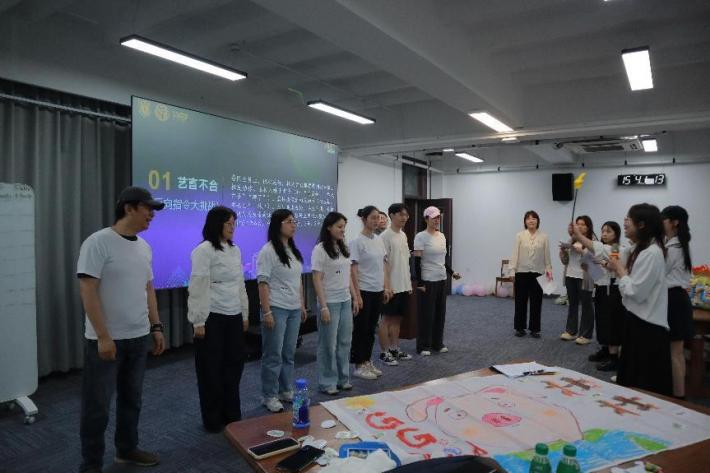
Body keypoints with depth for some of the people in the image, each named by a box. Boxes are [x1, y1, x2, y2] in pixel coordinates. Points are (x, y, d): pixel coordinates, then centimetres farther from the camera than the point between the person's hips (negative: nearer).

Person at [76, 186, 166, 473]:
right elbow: (88, 292, -17)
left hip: (138, 338, 7)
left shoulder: (144, 247, 8)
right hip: (106, 340, -7)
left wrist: (156, 327, 11)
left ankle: (127, 449, 35)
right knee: (98, 405, 6)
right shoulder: (98, 242, -14)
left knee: (131, 399, 18)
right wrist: (103, 336, -20)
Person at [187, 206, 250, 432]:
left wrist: (245, 314, 15)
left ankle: (232, 415, 28)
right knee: (212, 369, 7)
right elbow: (198, 287, -13)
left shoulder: (235, 250, 11)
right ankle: (213, 420, 22)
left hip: (233, 316, 7)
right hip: (212, 317, -7)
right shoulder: (204, 250, -11)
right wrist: (198, 321, -15)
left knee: (234, 365, 12)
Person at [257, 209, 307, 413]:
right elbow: (263, 283, -13)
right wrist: (266, 312, -17)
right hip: (276, 309, -7)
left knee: (289, 353, 14)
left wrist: (302, 306, 15)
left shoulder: (294, 251, 11)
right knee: (273, 354, 2)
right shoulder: (268, 251, -10)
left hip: (294, 309, 7)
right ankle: (269, 396, 16)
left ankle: (286, 390, 28)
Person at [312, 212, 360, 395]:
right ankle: (327, 383, 17)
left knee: (345, 342, 11)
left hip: (345, 301, 6)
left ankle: (343, 379, 25)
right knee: (328, 345, 3)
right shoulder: (320, 249, -10)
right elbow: (317, 280, -13)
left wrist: (354, 298, 11)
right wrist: (323, 306, -17)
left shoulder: (343, 248, 10)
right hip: (330, 303, -6)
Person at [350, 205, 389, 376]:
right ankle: (358, 366, 14)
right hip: (364, 292, -7)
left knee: (371, 328, 15)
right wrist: (357, 295, -18)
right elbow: (353, 269, -16)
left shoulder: (379, 240, 9)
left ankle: (367, 362, 26)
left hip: (378, 291, 8)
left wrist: (385, 287, 10)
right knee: (361, 329, 3)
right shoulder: (357, 242, -14)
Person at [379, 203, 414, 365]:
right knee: (386, 318, 2)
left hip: (404, 286, 8)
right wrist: (387, 286, -19)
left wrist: (409, 283, 15)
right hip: (392, 287, -8)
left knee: (397, 318, 15)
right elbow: (383, 263, -16)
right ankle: (384, 352, 11)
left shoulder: (403, 235, 12)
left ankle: (395, 349, 26)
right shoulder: (385, 236, -13)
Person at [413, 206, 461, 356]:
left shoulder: (442, 236, 10)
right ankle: (423, 346, 13)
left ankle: (437, 343, 26)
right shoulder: (421, 237, -12)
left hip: (441, 280, 7)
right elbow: (417, 262, -15)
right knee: (426, 314, 1)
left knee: (440, 313, 13)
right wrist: (420, 283, -18)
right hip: (428, 281, -7)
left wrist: (452, 272, 8)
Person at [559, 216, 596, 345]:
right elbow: (565, 261, 13)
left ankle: (585, 335, 8)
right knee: (572, 304, 12)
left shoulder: (592, 240, -3)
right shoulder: (572, 240, 12)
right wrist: (563, 251, -5)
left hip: (584, 277, -5)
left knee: (586, 305, 2)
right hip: (570, 275, 6)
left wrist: (581, 251, -23)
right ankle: (571, 331, 21)